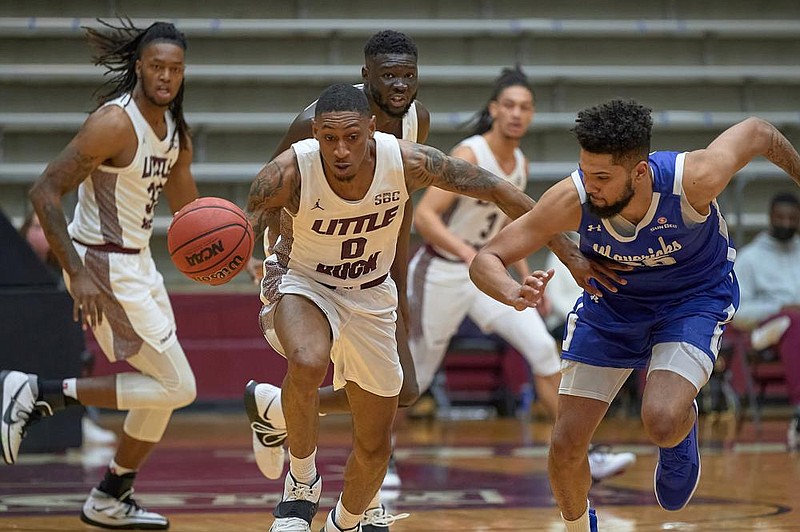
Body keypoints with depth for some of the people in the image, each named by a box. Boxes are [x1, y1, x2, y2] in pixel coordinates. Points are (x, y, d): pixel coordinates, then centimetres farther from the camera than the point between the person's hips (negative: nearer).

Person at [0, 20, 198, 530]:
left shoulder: (175, 131, 7)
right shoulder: (115, 122, -20)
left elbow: (187, 209, 18)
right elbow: (45, 192, -22)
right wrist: (78, 275, -26)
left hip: (136, 262, 9)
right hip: (103, 267, -9)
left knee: (165, 386, 17)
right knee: (177, 386, -8)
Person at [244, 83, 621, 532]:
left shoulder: (408, 162, -25)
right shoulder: (289, 173, -29)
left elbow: (497, 190, -14)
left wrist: (566, 249, -13)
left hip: (371, 297, 3)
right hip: (302, 283, -3)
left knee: (376, 447, 10)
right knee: (307, 364, -38)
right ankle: (302, 483, -14)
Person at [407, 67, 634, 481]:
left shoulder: (520, 164, 4)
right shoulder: (469, 156, -20)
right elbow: (423, 215, -28)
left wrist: (526, 278, 14)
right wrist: (469, 255, -40)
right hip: (441, 273, -6)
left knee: (543, 349, -9)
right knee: (417, 376, 3)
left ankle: (583, 456, -8)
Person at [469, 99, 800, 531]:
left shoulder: (693, 179, -35)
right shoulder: (570, 200, -31)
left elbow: (757, 133, -14)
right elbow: (485, 261, -24)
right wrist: (512, 293, -48)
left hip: (695, 298, -2)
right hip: (611, 302, 2)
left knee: (661, 423, -28)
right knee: (565, 446, -1)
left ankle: (681, 436, 11)